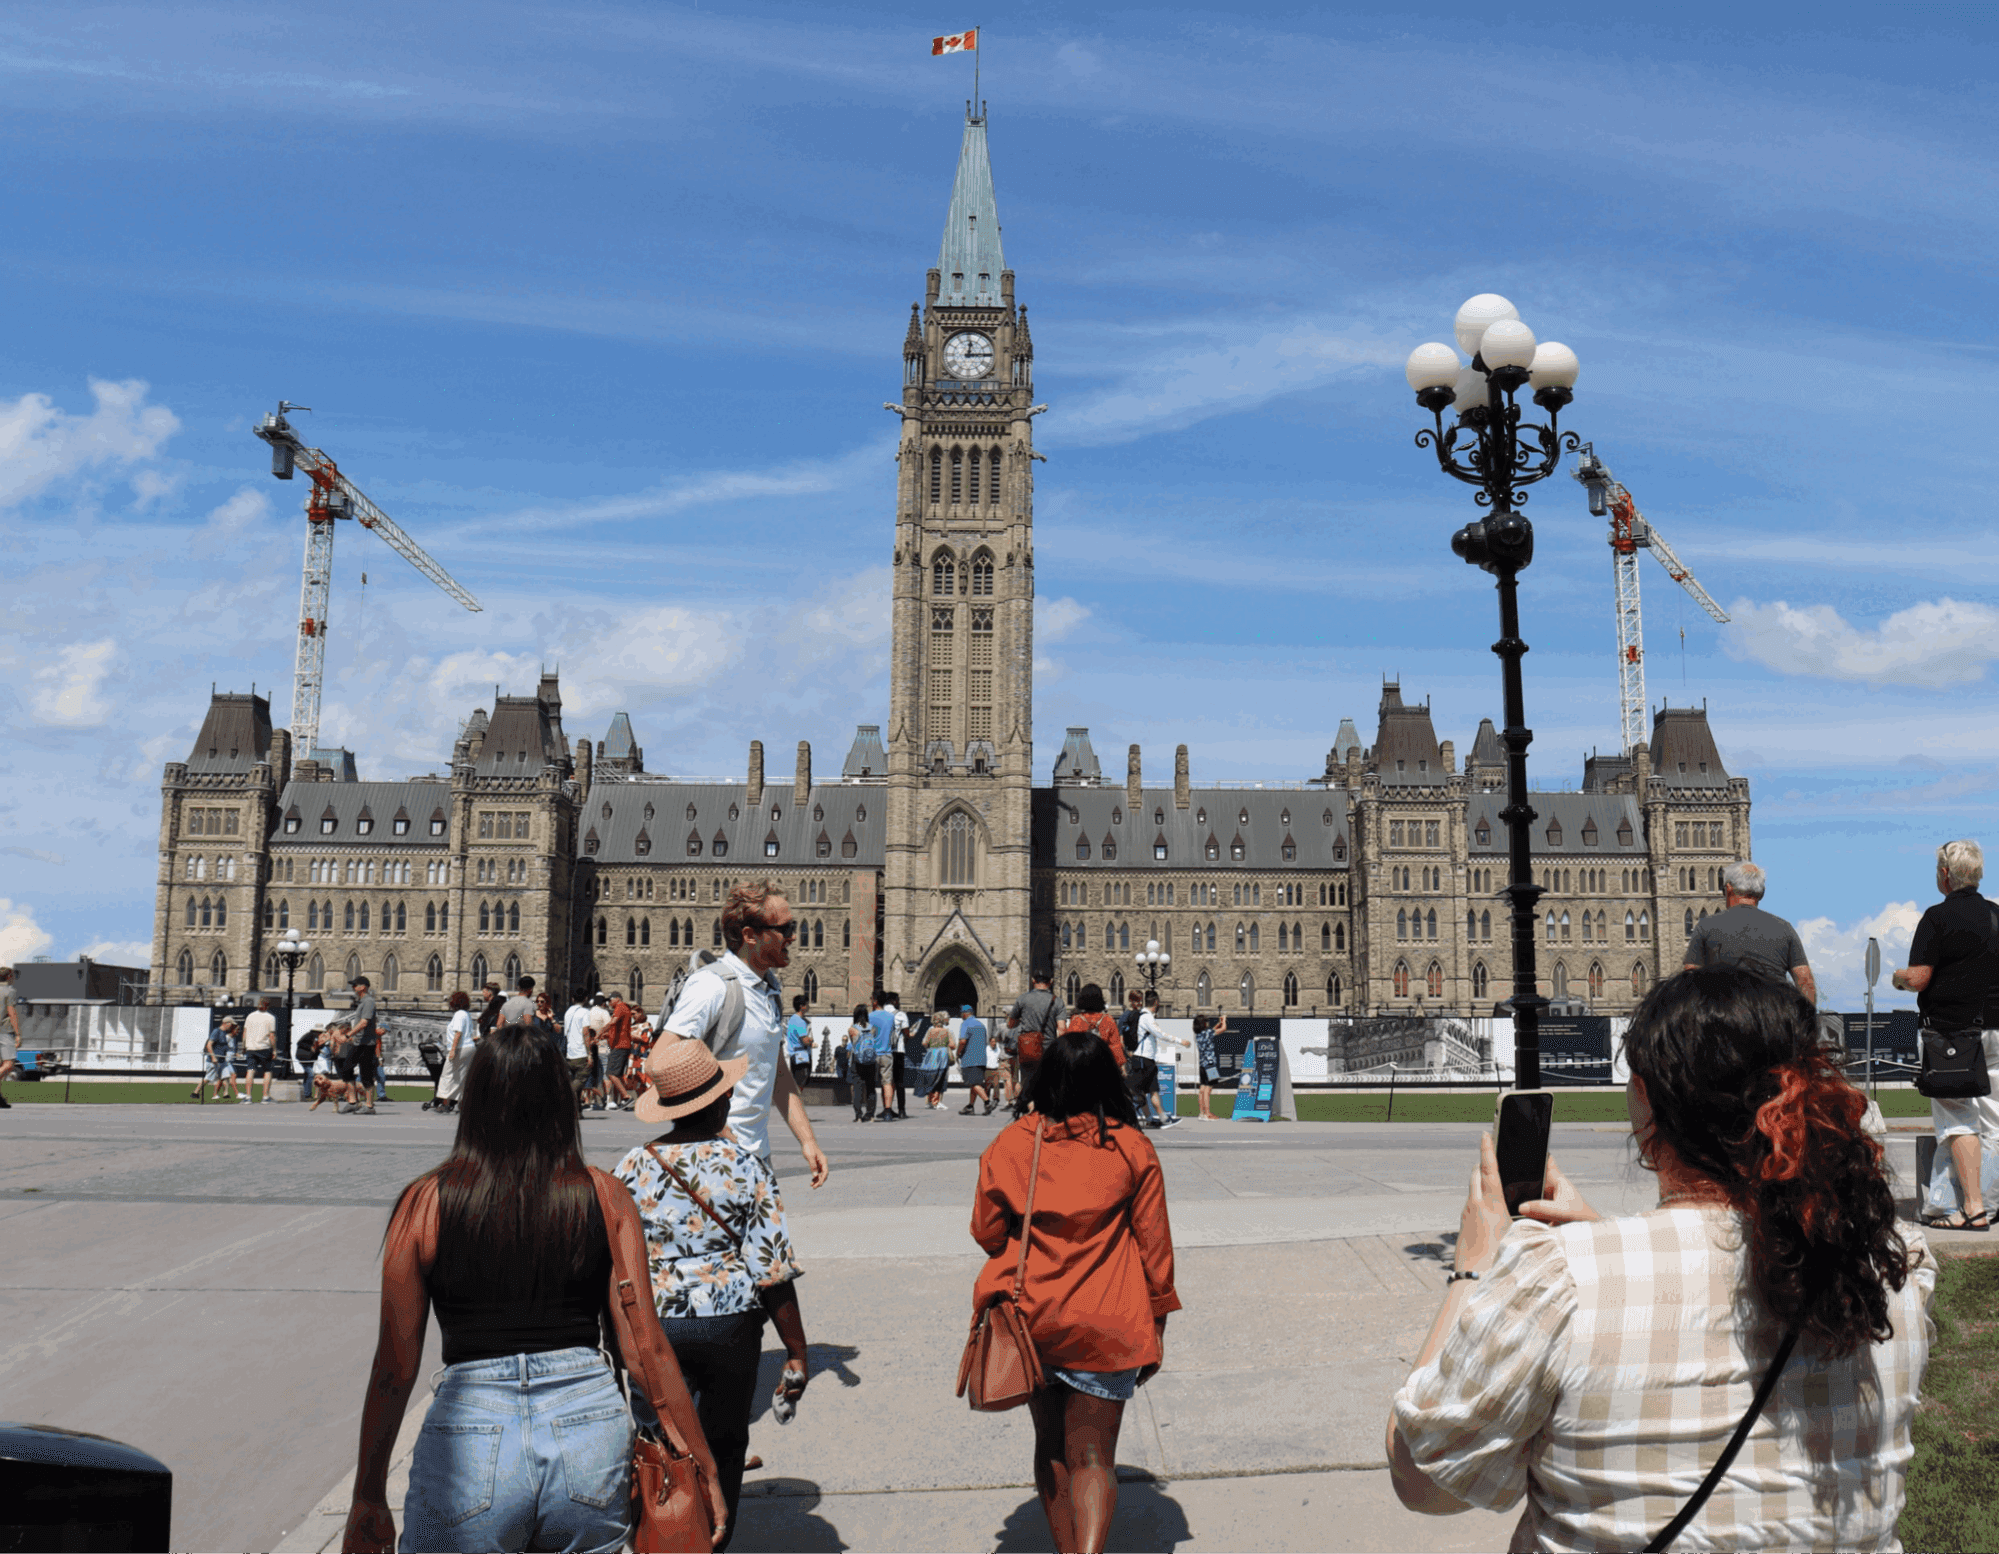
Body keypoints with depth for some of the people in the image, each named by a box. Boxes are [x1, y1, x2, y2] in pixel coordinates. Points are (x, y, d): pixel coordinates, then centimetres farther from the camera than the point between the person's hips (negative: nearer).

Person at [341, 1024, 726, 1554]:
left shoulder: (426, 1203, 2)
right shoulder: (605, 1197, 3)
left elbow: (395, 1366, 3)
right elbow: (648, 1349, 1)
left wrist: (367, 1498, 14)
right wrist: (704, 1469, 8)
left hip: (468, 1437, -1)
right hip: (591, 1427, 2)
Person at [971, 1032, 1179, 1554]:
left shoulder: (1009, 1144, -5)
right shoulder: (1132, 1148, -7)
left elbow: (986, 1231, 4)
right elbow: (1153, 1243, -2)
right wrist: (1155, 1324, 9)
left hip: (1029, 1316, 2)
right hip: (1103, 1325, -2)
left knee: (1051, 1446, 20)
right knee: (1093, 1458, 5)